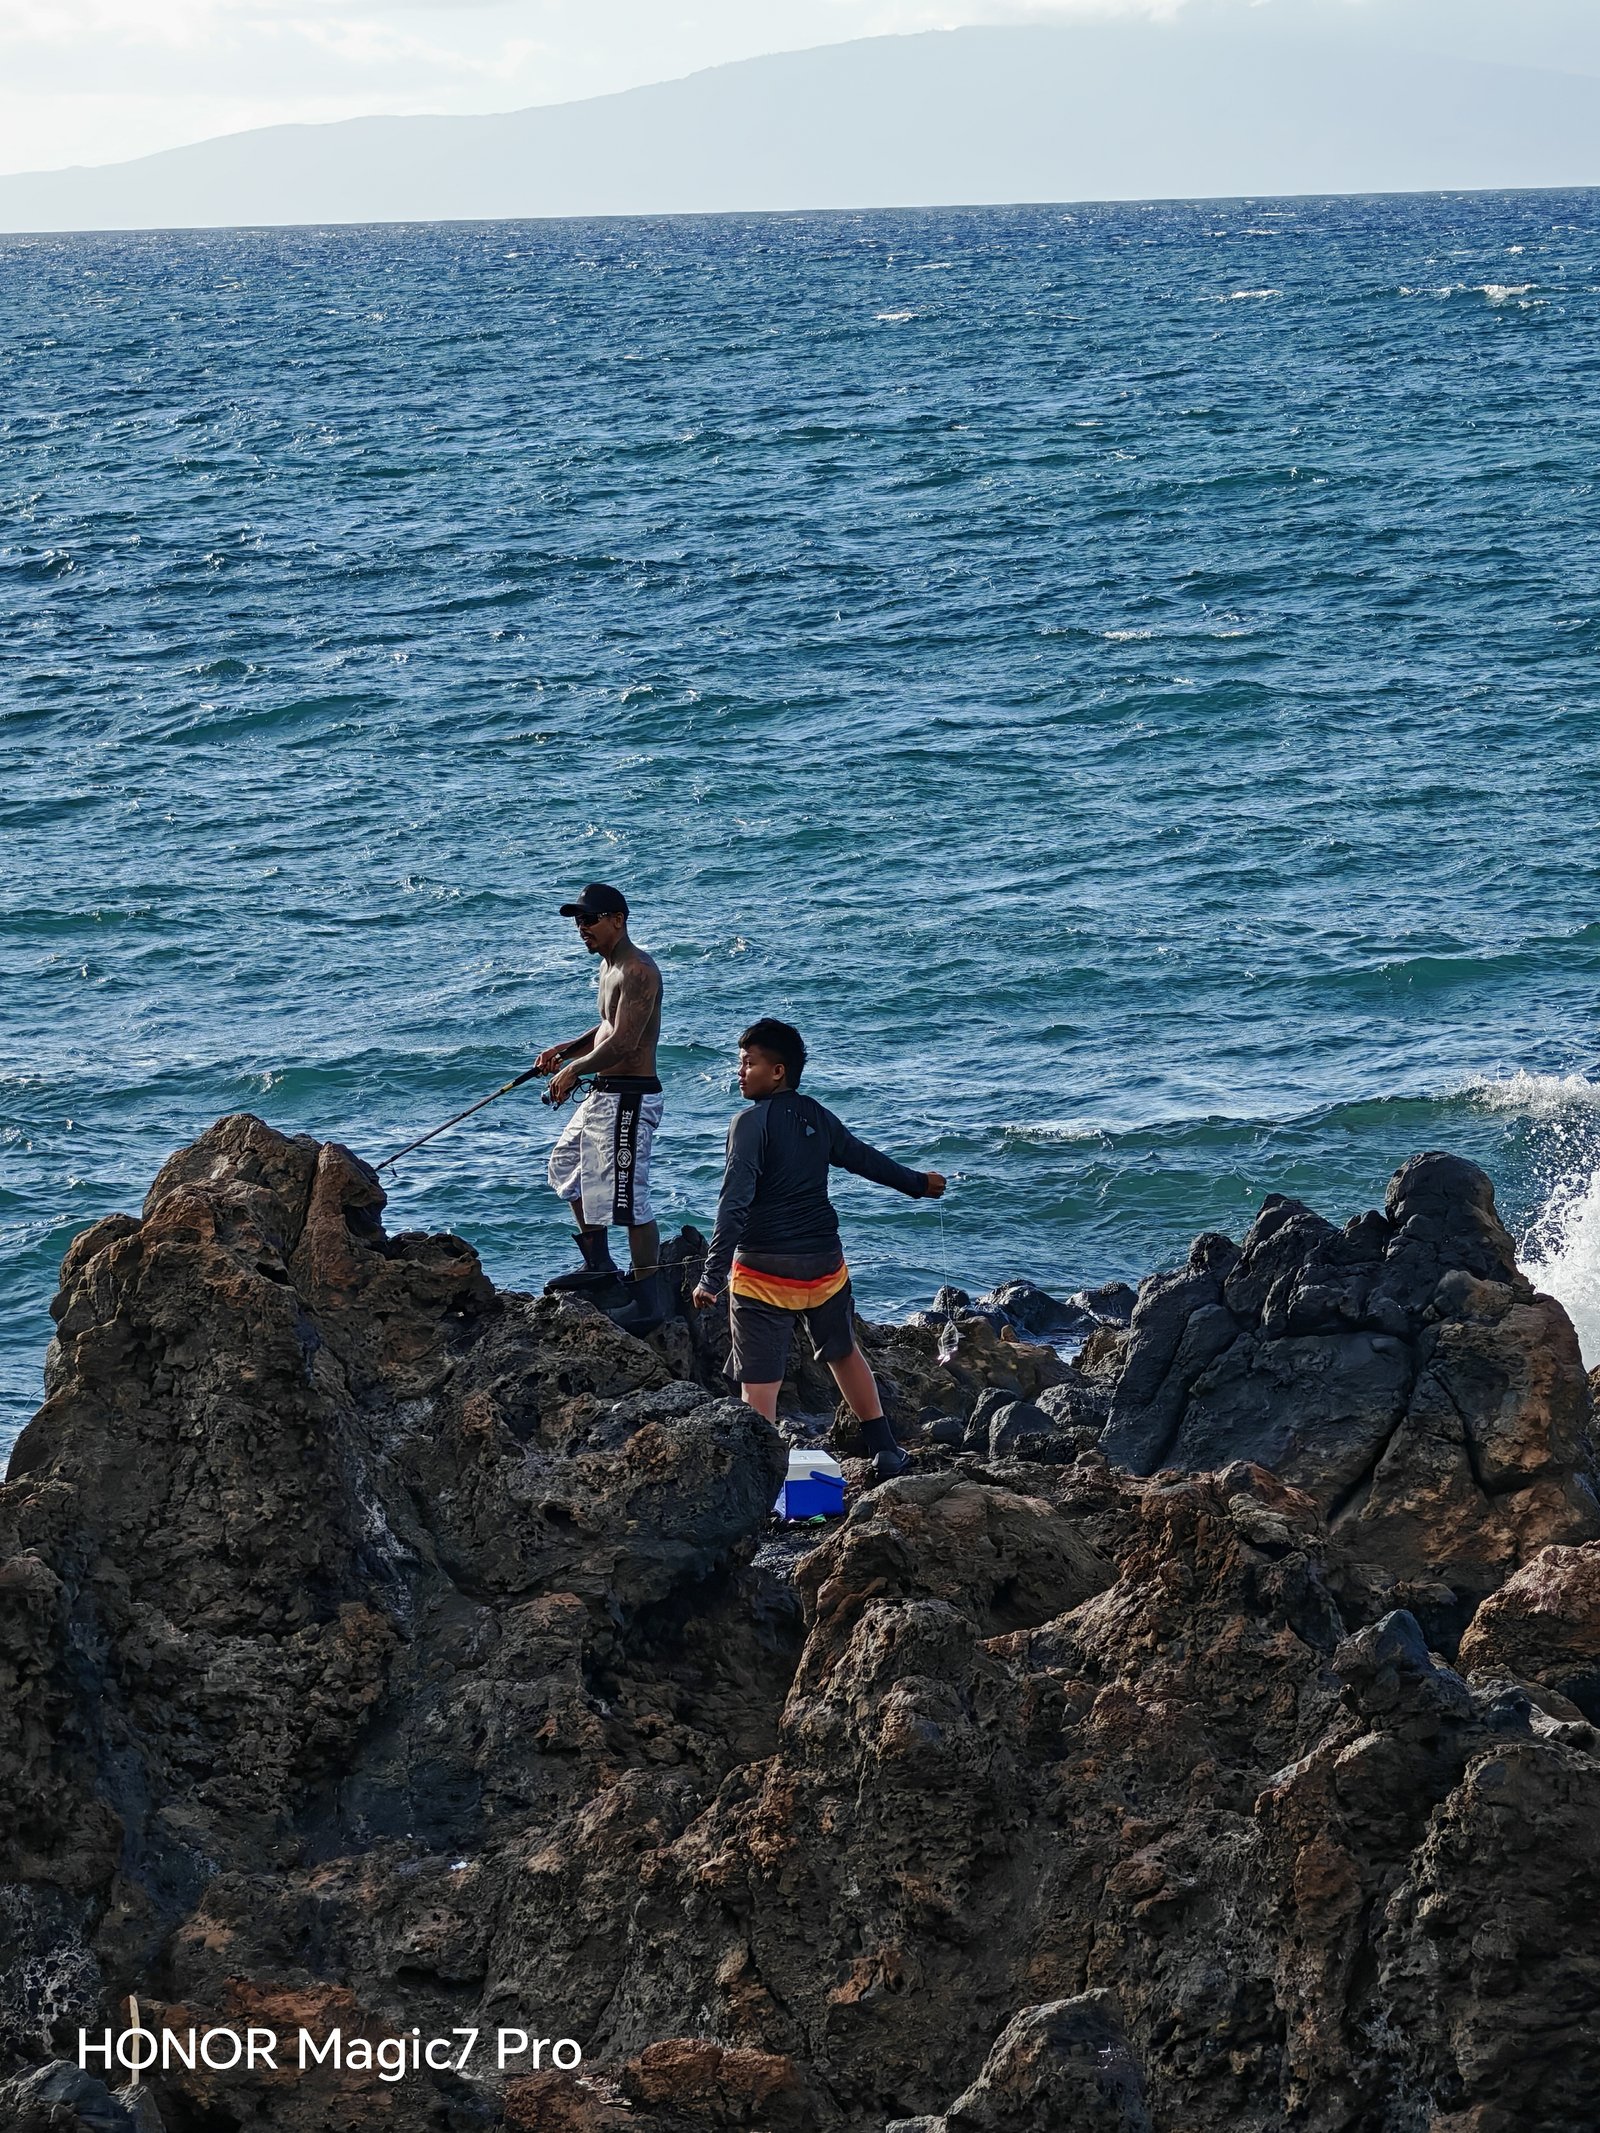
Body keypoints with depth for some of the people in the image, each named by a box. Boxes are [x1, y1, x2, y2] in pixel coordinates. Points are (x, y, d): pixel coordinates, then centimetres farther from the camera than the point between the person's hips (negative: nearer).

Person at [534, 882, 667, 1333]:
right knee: (566, 1164, 24)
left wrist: (574, 1070, -17)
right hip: (604, 1093, 12)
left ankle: (649, 1301, -8)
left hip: (629, 1099, -12)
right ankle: (598, 1264, 33)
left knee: (628, 1197, -11)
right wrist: (566, 1050, 11)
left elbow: (623, 1042, -27)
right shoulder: (610, 966, 15)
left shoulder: (637, 971, -19)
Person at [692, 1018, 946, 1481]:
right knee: (844, 1353, 26)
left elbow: (734, 1203, -22)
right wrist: (918, 1183, 42)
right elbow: (866, 1159, 23)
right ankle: (886, 1452, 33)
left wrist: (712, 1276, -25)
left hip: (765, 1269, -7)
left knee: (759, 1381, -5)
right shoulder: (817, 1117, 7)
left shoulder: (751, 1123, -13)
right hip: (824, 1262, 7)